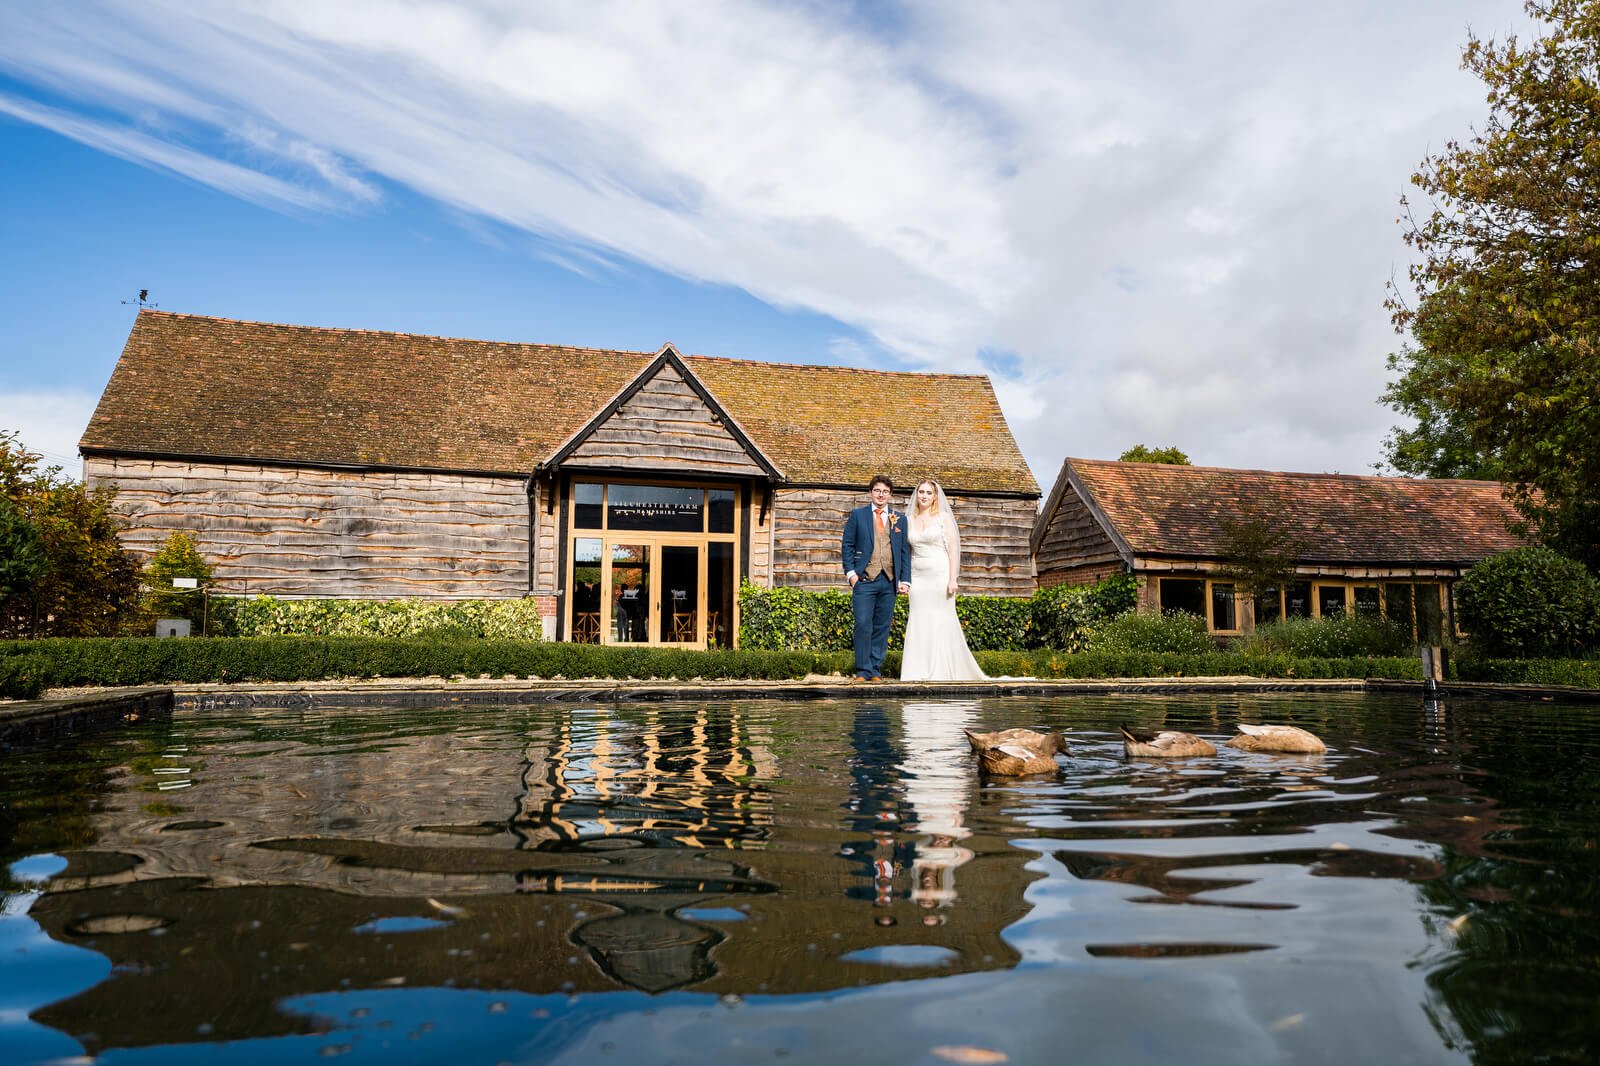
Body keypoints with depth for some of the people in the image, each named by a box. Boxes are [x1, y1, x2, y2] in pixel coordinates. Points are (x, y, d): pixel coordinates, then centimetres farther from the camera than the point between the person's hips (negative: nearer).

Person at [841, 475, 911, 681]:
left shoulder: (900, 519, 15)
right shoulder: (858, 515, 8)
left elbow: (905, 551, 14)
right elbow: (847, 545, 6)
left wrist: (905, 580, 5)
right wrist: (851, 573, -5)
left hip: (889, 581, 3)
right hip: (864, 579, -2)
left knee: (882, 628, 4)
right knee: (863, 626, -8)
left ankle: (876, 671, 11)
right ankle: (862, 671, -2)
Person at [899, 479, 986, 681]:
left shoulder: (943, 517, 1)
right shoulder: (910, 520, 13)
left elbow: (953, 548, -4)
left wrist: (952, 579, -12)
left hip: (939, 575, -4)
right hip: (917, 578, 4)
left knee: (942, 623, -3)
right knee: (918, 624, 1)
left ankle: (942, 673, 3)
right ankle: (920, 673, 5)